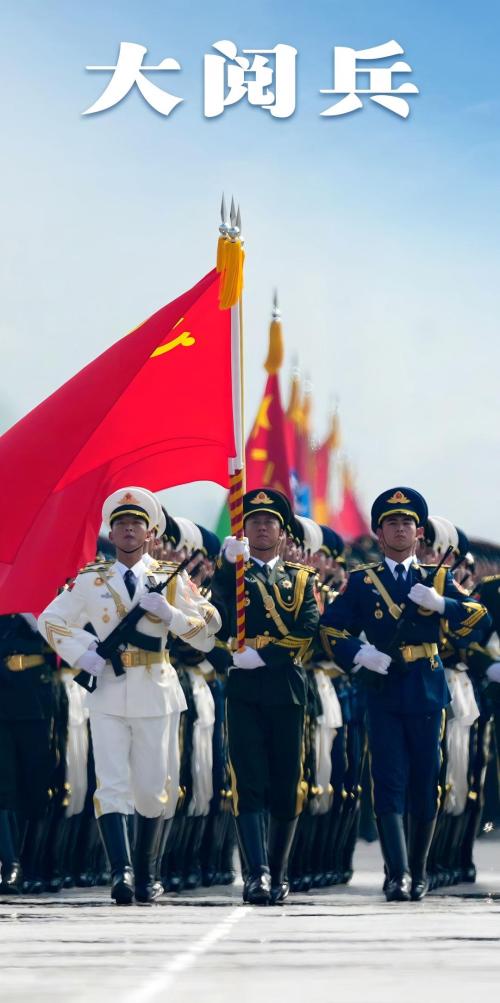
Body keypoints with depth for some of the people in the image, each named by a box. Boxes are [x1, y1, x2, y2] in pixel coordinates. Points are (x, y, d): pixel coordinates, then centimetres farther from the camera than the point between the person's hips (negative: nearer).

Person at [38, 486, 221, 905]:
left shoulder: (171, 580, 7)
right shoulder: (90, 581, 7)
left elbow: (207, 629, 3)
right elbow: (51, 621, 14)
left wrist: (170, 612, -14)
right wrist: (81, 654, -2)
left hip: (156, 696, 0)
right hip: (108, 694, 0)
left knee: (152, 789, 5)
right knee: (112, 785, -12)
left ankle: (146, 875, 19)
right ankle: (122, 871, -20)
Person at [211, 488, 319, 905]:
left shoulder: (301, 578, 15)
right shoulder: (230, 573, 13)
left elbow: (307, 628, -1)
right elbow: (217, 614, -8)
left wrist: (262, 652, -13)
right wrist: (230, 561, -19)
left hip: (286, 687, 1)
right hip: (242, 688, -1)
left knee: (286, 784, 4)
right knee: (250, 781, -11)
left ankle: (278, 875, 14)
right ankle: (258, 872, -17)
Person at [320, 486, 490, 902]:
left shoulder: (437, 579, 11)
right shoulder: (362, 581, 8)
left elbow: (479, 618, 1)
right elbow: (332, 628, 6)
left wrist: (441, 603, -15)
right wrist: (359, 654, -11)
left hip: (426, 693, 1)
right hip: (383, 692, -1)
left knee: (425, 786, 5)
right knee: (390, 785, -10)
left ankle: (418, 872, 18)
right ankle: (398, 874, -16)